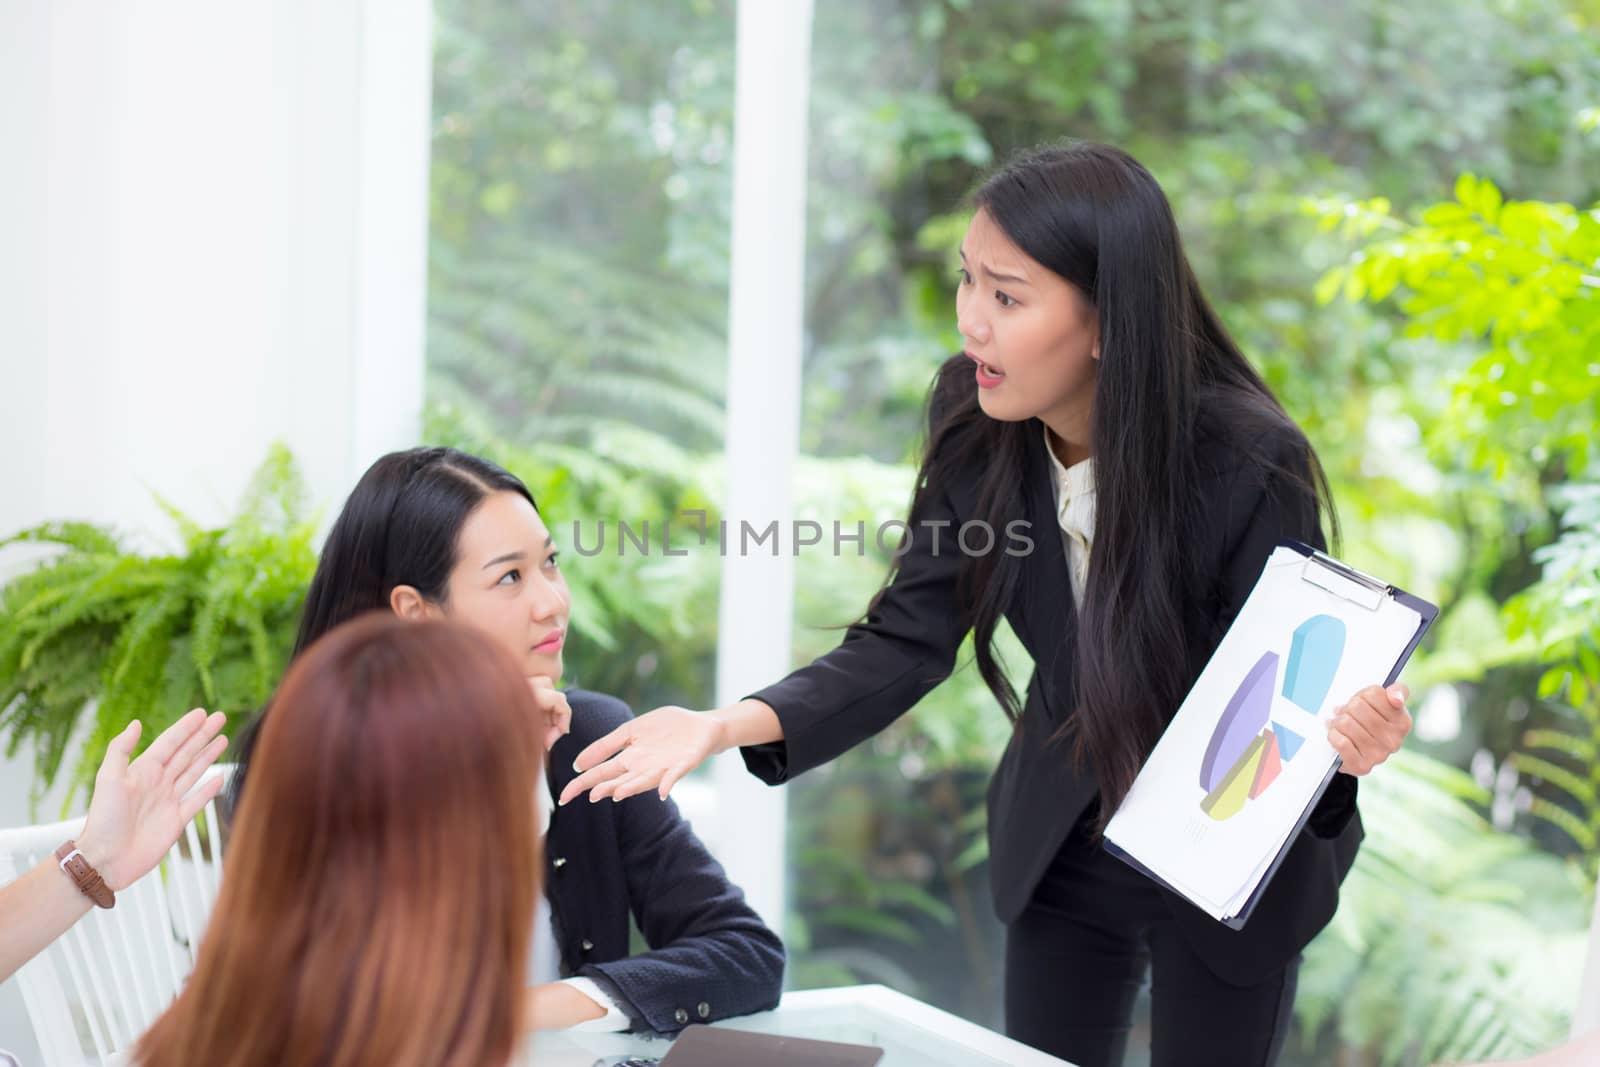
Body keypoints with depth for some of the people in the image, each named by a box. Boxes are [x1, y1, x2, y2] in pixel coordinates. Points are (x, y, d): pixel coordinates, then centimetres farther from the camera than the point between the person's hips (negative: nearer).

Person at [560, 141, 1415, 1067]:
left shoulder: (1251, 465, -30)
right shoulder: (977, 426, -18)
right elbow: (909, 642, -15)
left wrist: (1342, 737, -48)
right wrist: (727, 726, -31)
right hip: (1064, 846, 4)